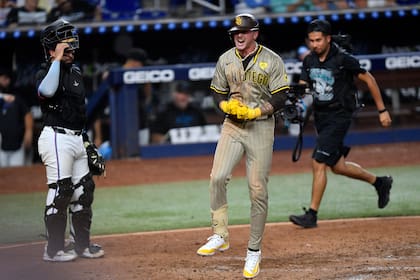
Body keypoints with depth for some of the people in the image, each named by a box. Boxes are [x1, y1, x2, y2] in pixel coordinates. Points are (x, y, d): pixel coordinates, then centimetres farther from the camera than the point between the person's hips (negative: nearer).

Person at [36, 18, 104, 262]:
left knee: (84, 191, 12)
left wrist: (86, 141, 22)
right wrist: (57, 59, -26)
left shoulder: (76, 72, 16)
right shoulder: (46, 73, -9)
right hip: (57, 139, -9)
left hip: (77, 139, 9)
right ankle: (54, 249, -4)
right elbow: (47, 90, -35)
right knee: (60, 192, -9)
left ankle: (81, 244, 23)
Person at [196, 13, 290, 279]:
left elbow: (280, 98, -5)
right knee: (217, 177, -16)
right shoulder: (225, 60, 7)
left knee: (258, 190, -3)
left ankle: (254, 251, 6)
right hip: (232, 126, 3)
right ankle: (220, 236, -5)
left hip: (261, 127, -3)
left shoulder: (272, 60, -4)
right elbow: (218, 94, 13)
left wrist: (255, 112, -19)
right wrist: (228, 106, -9)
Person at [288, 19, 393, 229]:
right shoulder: (309, 61, 2)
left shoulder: (343, 59, -16)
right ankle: (379, 182, 36)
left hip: (339, 116, -7)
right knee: (337, 166, 15)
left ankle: (312, 215, -9)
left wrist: (382, 110, -4)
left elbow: (368, 79, -7)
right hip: (320, 117, 7)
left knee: (318, 164, -14)